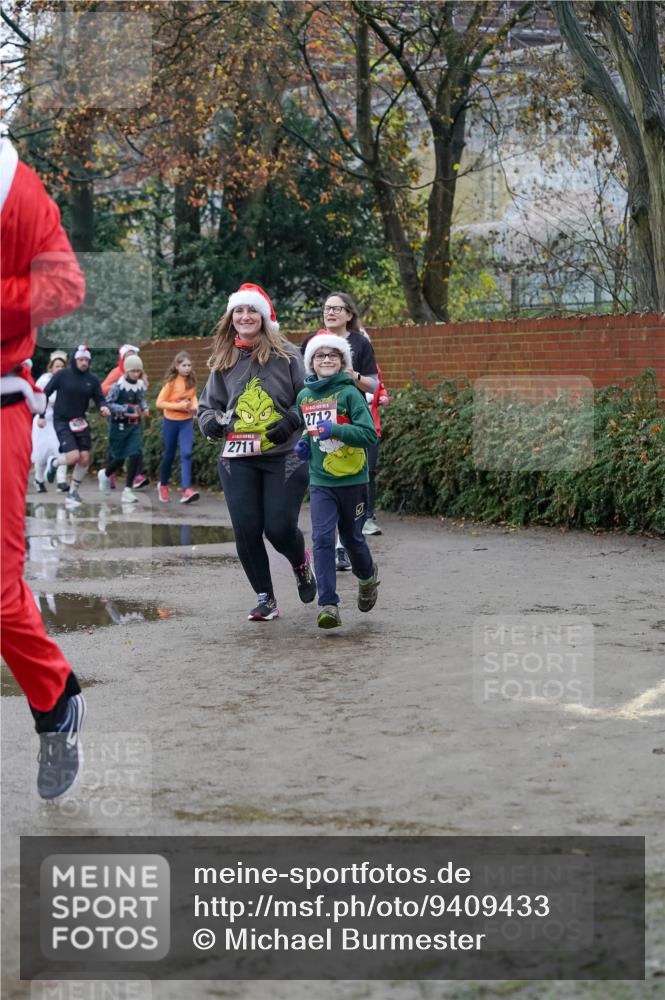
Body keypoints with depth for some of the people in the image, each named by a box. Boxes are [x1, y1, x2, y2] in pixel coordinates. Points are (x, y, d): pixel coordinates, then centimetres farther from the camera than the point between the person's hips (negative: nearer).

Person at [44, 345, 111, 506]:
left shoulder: (92, 379, 0)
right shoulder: (62, 375, -8)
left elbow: (99, 399, 6)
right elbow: (45, 394, -1)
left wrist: (103, 407, -18)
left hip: (80, 422, 4)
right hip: (62, 421, -4)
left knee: (84, 459, -1)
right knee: (73, 456, -19)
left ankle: (73, 491, 19)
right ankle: (54, 462, 15)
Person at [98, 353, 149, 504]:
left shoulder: (141, 385, 4)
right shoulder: (118, 386, -15)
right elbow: (107, 404, -15)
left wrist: (144, 408, 1)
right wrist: (125, 409, -25)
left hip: (135, 425, 5)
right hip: (119, 425, -4)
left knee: (136, 455, -10)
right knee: (119, 458, 5)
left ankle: (128, 491, -3)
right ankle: (105, 474, 41)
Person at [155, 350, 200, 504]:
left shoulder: (191, 382, 0)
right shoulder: (171, 382, -13)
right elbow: (159, 403, -14)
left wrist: (195, 406, -3)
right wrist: (179, 406, -21)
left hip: (187, 422, 3)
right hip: (171, 421, -2)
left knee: (186, 454, -14)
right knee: (169, 455, 10)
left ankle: (187, 490, -21)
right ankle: (163, 485, 34)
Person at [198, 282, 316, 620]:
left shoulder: (285, 354, -2)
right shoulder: (223, 361, 9)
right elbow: (207, 406, 18)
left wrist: (291, 421, -15)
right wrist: (214, 422, -4)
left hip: (284, 456, -3)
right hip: (238, 460, 3)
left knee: (280, 529, -7)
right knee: (246, 532, -2)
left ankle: (301, 561, 29)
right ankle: (265, 599, 13)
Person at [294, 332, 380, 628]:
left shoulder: (349, 394, -9)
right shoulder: (304, 396, 6)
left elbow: (369, 434, -16)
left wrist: (335, 429, -27)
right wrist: (304, 444, 5)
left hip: (352, 479, -3)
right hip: (320, 481, 3)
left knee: (352, 537, 12)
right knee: (322, 539, -12)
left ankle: (368, 577, 44)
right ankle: (328, 605, -14)